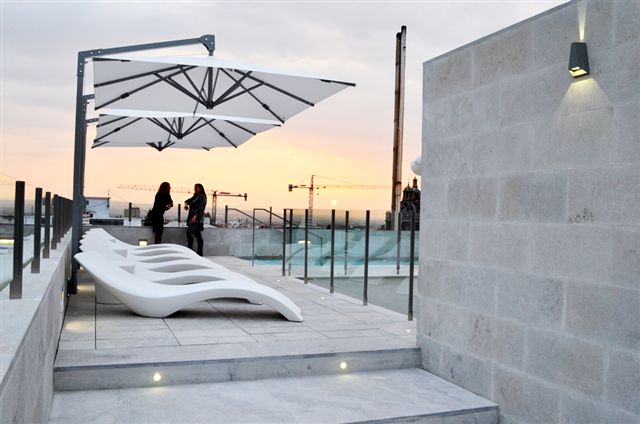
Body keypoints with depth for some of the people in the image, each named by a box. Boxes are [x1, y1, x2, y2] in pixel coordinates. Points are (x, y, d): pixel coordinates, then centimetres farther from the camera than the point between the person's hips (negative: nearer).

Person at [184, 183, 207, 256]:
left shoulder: (202, 197, -7)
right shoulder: (195, 197, 20)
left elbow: (200, 208, -17)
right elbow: (188, 200, 18)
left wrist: (195, 217, -27)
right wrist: (186, 204, -7)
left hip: (197, 218, -9)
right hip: (193, 218, 9)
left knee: (189, 232, -20)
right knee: (198, 235, 9)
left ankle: (190, 249, -19)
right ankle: (200, 252, 12)